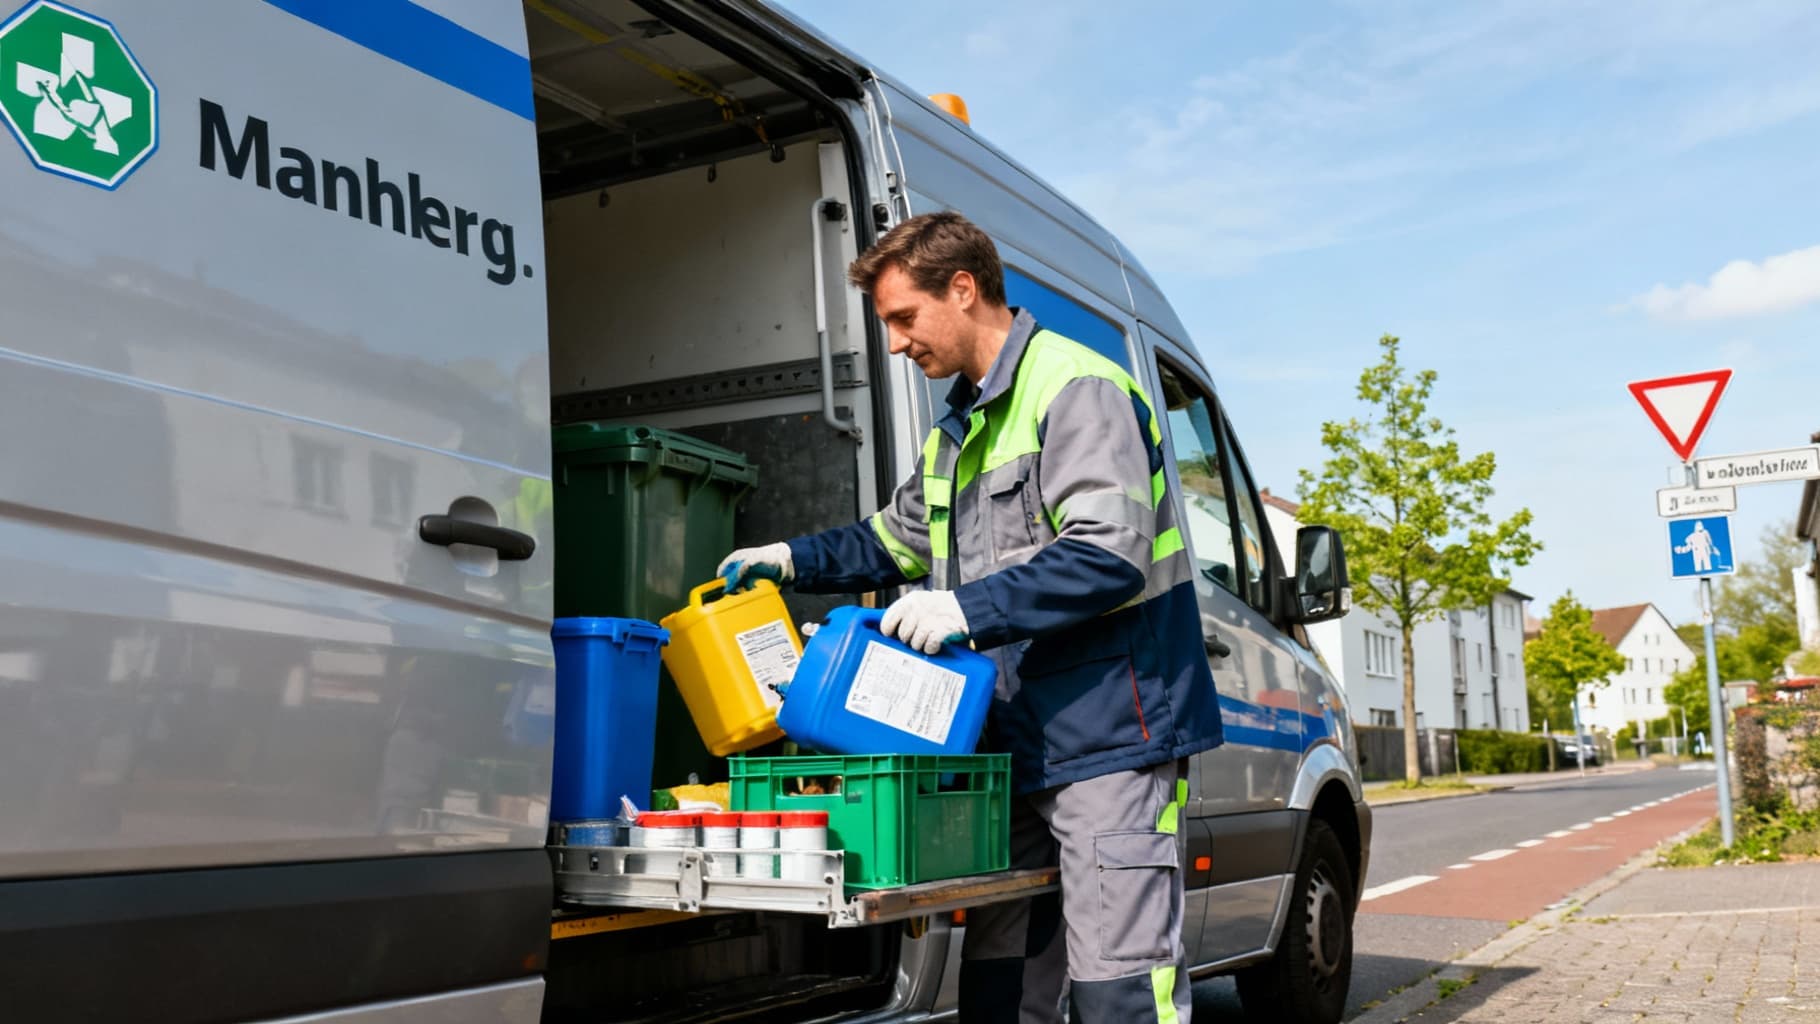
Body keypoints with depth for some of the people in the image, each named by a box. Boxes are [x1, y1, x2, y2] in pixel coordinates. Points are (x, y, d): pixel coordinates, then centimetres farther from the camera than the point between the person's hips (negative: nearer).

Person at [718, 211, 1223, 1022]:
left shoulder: (1075, 389, -12)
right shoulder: (960, 428, 19)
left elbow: (1111, 554, -22)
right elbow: (897, 539, 31)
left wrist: (970, 608, -25)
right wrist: (794, 559, 17)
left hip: (1108, 736, -9)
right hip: (1016, 742, 10)